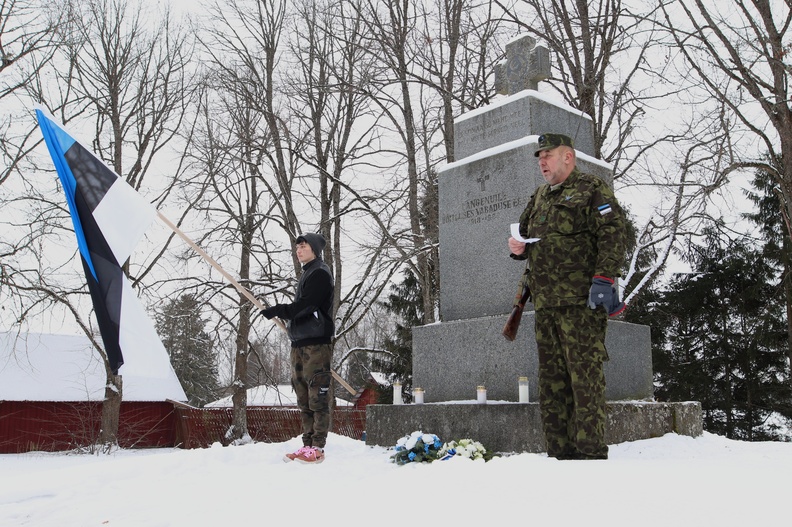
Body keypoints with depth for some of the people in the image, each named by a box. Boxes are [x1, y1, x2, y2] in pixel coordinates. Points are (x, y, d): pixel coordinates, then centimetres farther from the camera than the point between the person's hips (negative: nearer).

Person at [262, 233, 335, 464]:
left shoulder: (320, 273, -5)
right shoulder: (306, 274, 23)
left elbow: (305, 305, -17)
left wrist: (279, 310, -17)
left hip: (316, 344, -9)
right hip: (300, 343, 10)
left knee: (318, 396, -7)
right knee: (304, 398, 9)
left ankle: (317, 448, -6)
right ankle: (307, 445, 14)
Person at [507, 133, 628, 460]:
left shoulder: (592, 190, 1)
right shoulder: (539, 197, 24)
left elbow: (613, 235, -9)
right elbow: (526, 235, 31)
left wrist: (603, 280, -18)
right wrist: (518, 247, 7)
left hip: (581, 302, -8)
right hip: (545, 304, 8)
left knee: (585, 374, -9)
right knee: (551, 380, 8)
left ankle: (591, 452, -2)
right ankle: (560, 453, 16)